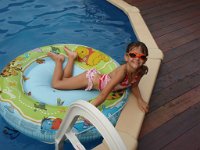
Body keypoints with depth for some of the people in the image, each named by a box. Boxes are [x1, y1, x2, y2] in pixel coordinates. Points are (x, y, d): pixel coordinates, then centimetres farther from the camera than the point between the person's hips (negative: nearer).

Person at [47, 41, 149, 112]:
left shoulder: (140, 72, -18)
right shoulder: (122, 71, -40)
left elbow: (134, 86, 2)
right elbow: (105, 93, -42)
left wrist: (140, 100, -13)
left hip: (98, 77, 7)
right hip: (91, 78, -6)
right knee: (55, 84, 6)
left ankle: (72, 57, 42)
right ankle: (59, 59, 25)